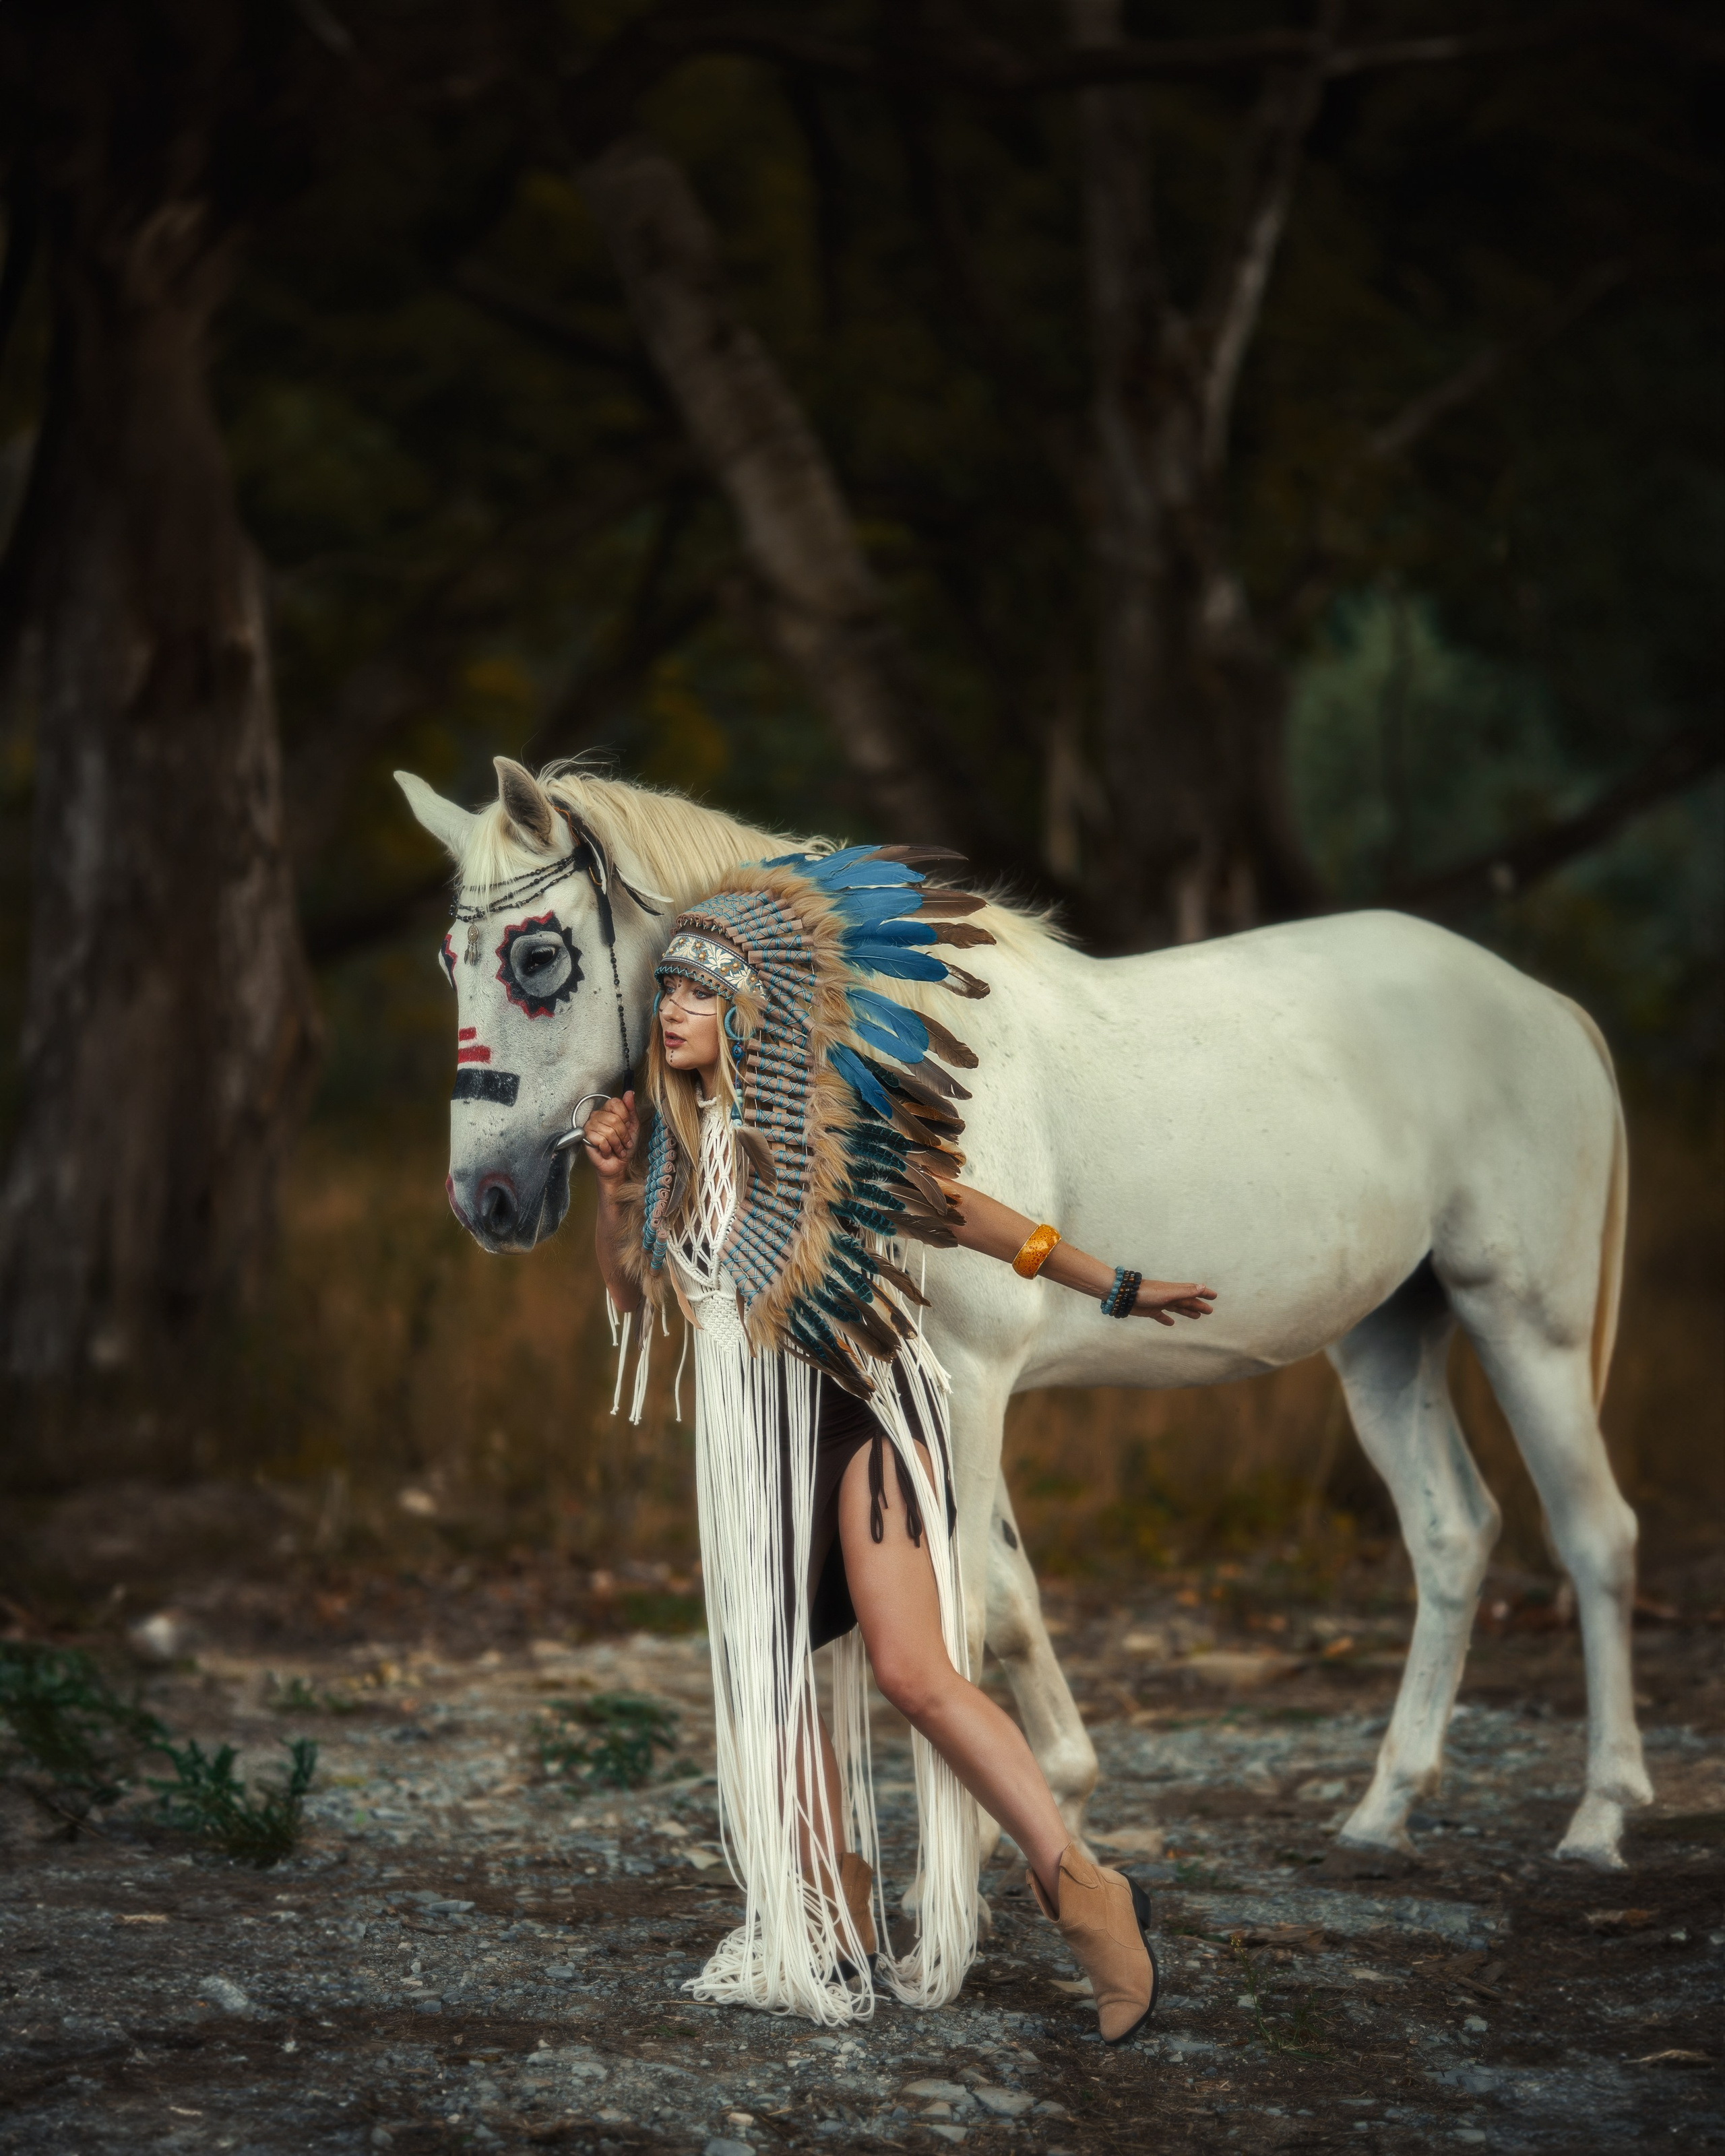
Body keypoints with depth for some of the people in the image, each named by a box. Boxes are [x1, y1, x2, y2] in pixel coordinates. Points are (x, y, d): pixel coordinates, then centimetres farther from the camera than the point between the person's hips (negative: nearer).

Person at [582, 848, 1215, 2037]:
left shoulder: (830, 1124, -10)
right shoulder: (676, 1143, 5)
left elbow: (966, 1214, 1)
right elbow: (631, 1287, 16)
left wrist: (1117, 1289, 5)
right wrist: (616, 1187, -3)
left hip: (863, 1409, -6)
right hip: (758, 1437, 7)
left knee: (913, 1669, -20)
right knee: (772, 1683, 8)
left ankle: (1084, 1890, -17)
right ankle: (845, 1946, 18)